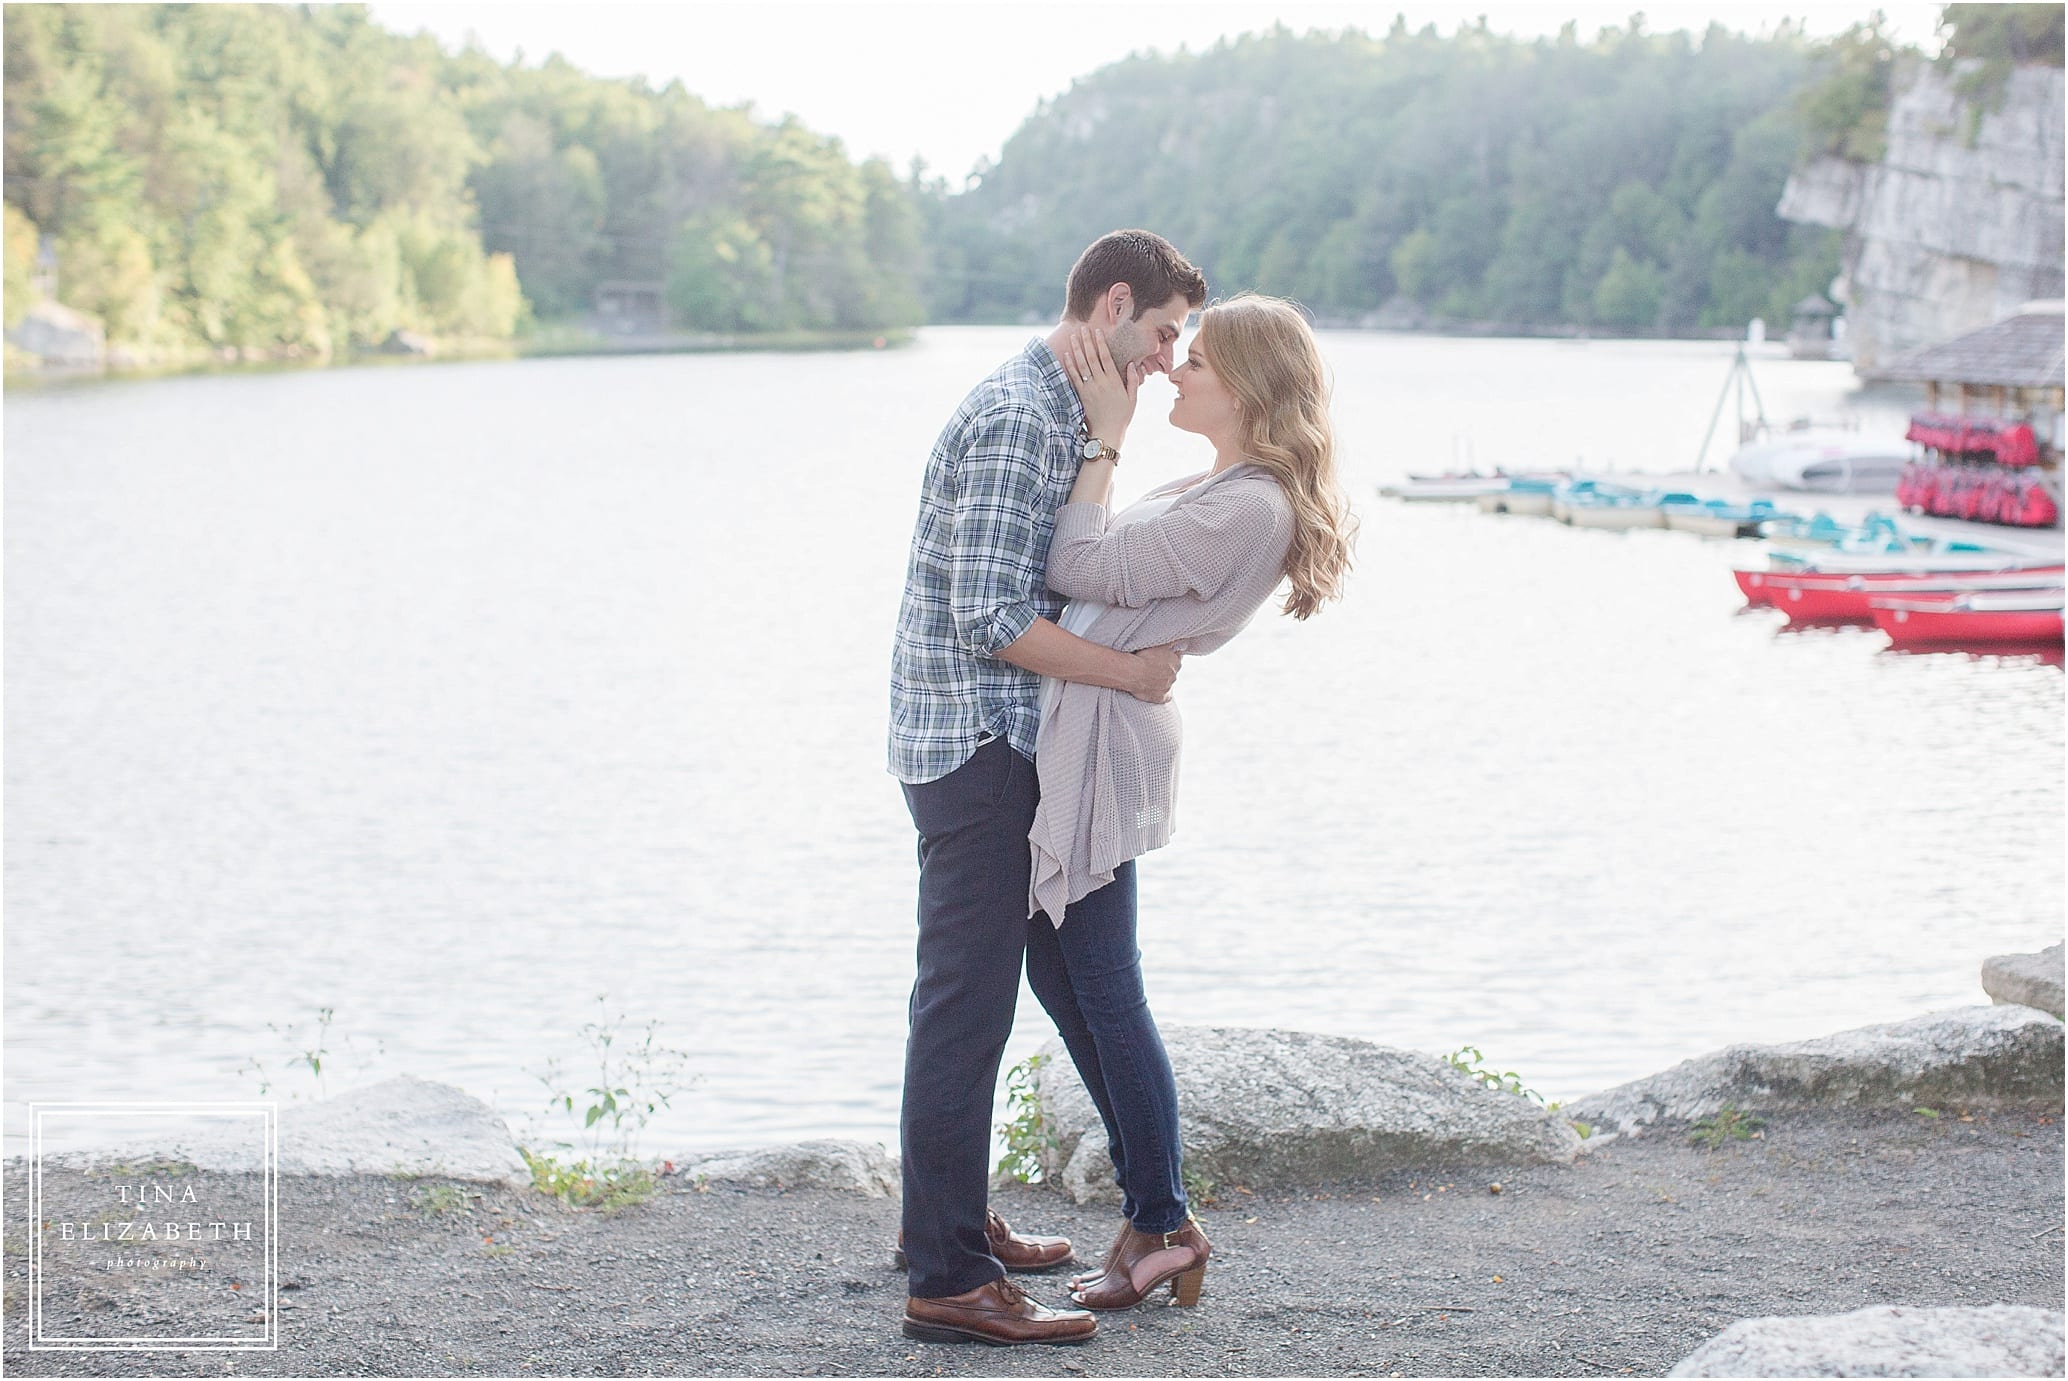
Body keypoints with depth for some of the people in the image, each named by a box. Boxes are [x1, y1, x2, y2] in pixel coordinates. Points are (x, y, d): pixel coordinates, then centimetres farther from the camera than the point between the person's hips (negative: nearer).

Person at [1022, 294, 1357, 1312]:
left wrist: (1105, 437, -14)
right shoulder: (1220, 492, 15)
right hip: (1069, 732, 11)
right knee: (1056, 975, 15)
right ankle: (1152, 1201, 25)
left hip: (1104, 736, -11)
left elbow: (1080, 570, -20)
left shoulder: (1249, 509, -18)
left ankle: (1163, 1226, 9)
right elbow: (1099, 572, 17)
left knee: (1103, 990, -3)